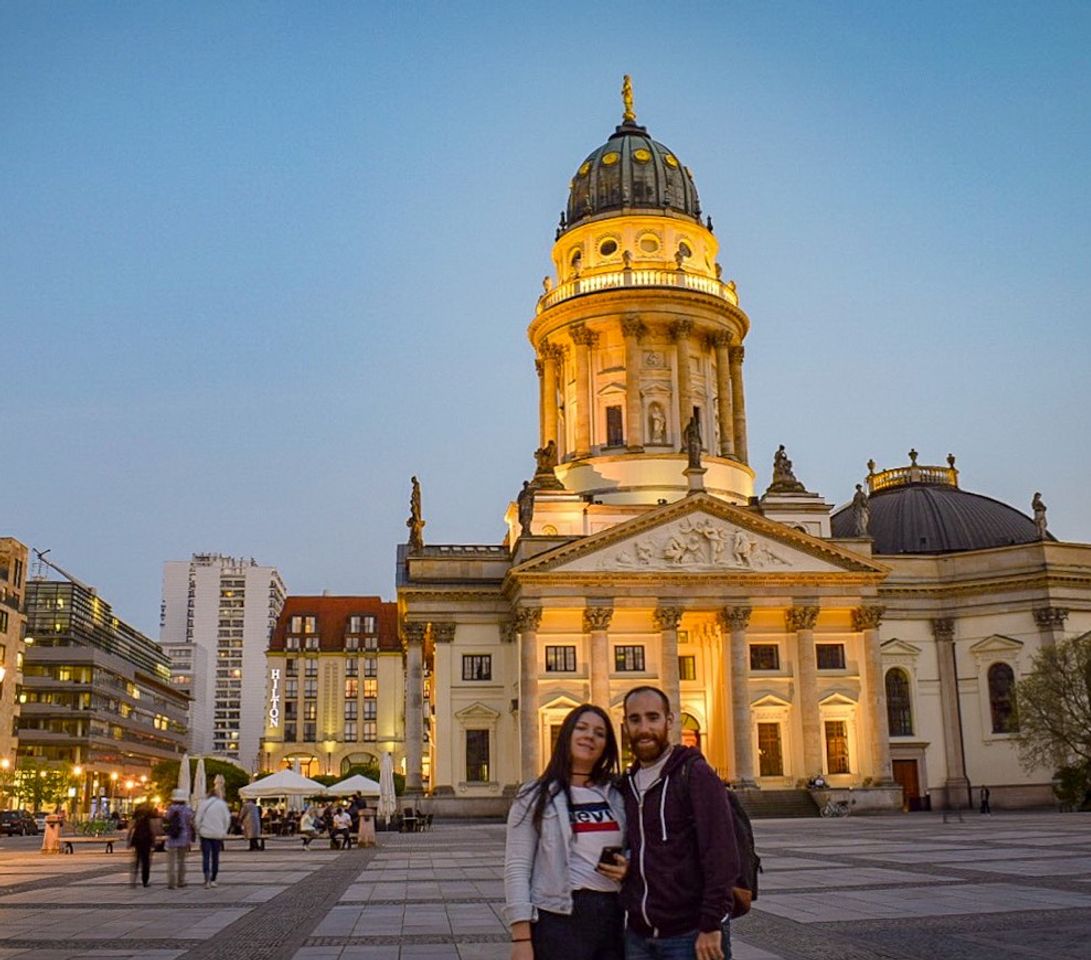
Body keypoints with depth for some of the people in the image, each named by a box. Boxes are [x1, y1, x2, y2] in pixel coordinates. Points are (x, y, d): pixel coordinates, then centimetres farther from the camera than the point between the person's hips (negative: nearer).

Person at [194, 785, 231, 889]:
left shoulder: (202, 803, 0)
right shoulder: (222, 804, 2)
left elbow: (197, 819, -1)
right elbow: (227, 819, 2)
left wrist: (199, 831, 11)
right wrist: (224, 832, 12)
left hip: (205, 833, -1)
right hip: (218, 834, 1)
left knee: (206, 856, -1)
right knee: (215, 857, 10)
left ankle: (207, 878, -21)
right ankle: (213, 880, 13)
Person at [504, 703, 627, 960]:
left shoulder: (615, 795, 12)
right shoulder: (536, 797, -1)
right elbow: (517, 869, -6)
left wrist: (628, 869, -1)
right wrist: (521, 939, -14)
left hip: (612, 917, 4)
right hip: (559, 920, -4)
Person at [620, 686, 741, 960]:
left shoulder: (695, 775, -9)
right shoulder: (627, 784, 10)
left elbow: (722, 854, -16)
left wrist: (712, 925, -19)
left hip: (690, 935, -6)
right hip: (638, 935, 6)